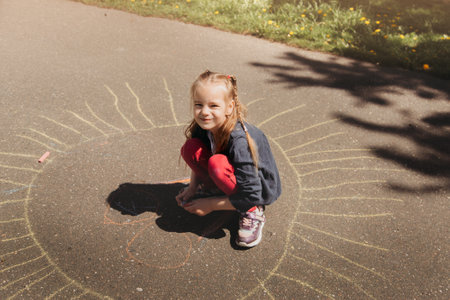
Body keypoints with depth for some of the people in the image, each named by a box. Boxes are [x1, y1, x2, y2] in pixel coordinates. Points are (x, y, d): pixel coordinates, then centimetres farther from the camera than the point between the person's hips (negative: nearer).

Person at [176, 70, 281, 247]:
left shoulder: (239, 141, -33)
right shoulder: (203, 127, -14)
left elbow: (250, 196, -30)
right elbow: (197, 158, 8)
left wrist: (211, 205, -21)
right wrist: (193, 187, -2)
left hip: (262, 188, -6)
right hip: (235, 179, 6)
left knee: (217, 163, -35)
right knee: (190, 147, -16)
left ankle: (253, 213, -14)